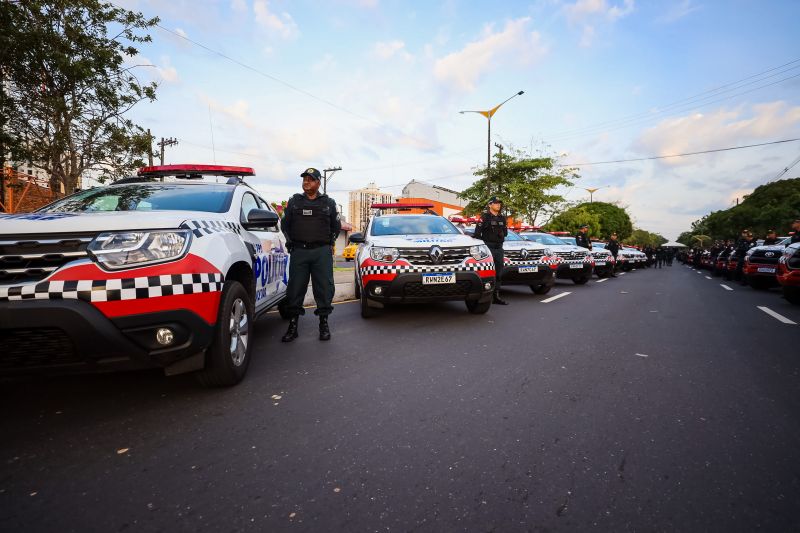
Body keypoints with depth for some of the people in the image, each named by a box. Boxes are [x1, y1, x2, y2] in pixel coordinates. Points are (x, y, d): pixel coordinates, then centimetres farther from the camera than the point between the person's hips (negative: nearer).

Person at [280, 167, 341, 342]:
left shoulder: (328, 202, 11)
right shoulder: (294, 201, 13)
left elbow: (336, 226, 19)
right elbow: (285, 224, 18)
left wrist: (330, 242, 10)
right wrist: (290, 242, 10)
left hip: (322, 252, -1)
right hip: (299, 251, 1)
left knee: (324, 287, 0)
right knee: (295, 288, 1)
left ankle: (324, 324, 13)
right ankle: (292, 326, 11)